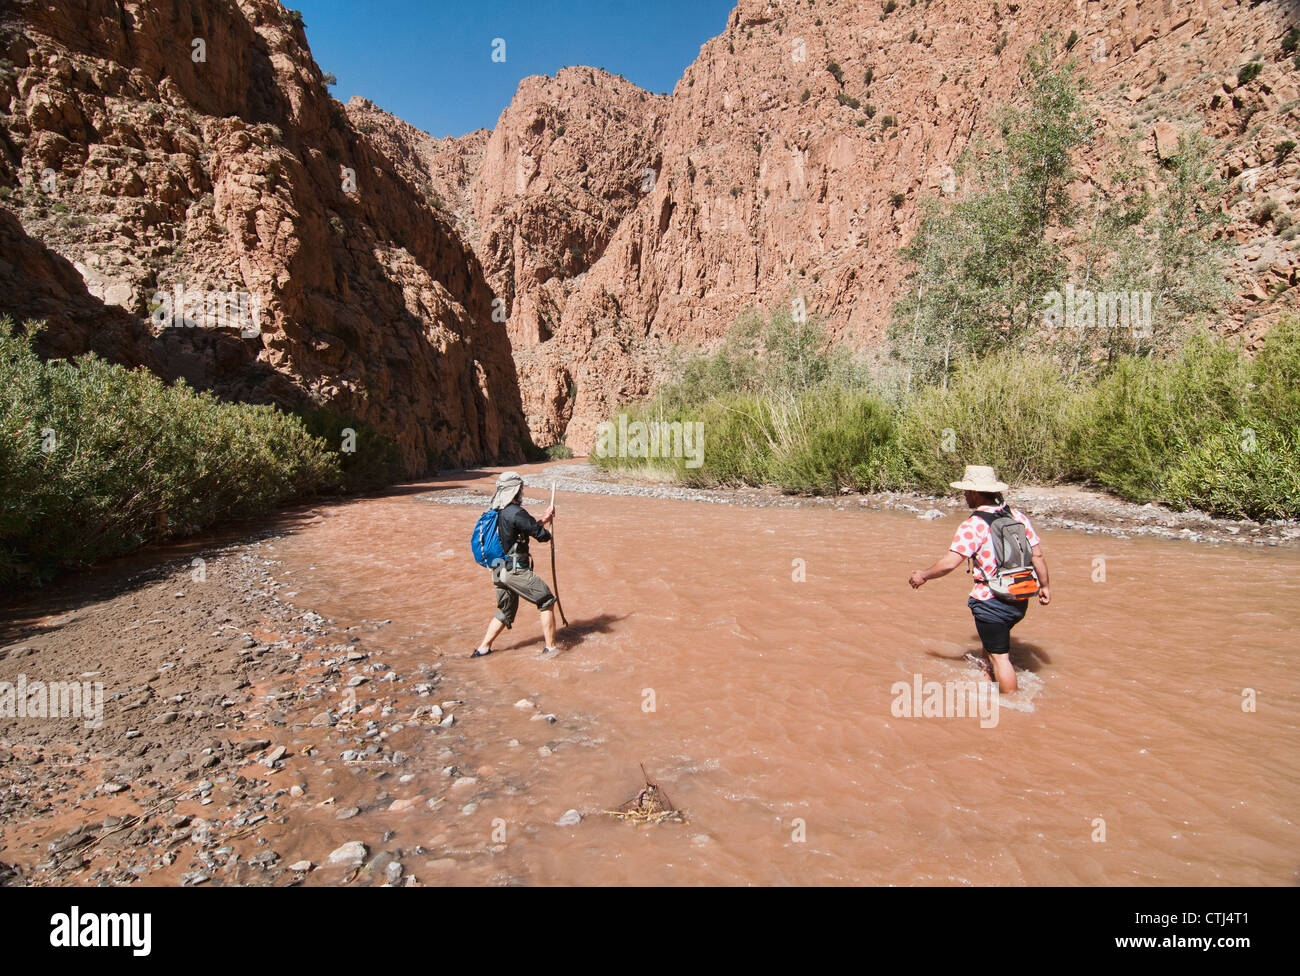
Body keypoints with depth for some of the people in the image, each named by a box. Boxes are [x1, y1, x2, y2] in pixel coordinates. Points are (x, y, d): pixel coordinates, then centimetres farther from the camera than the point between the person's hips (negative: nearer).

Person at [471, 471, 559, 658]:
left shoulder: (495, 512, 11)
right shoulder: (515, 512, -17)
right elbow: (541, 535, -13)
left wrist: (543, 520, 16)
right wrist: (546, 524, 8)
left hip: (499, 572, 9)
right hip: (516, 571, -9)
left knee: (504, 612, 23)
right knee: (547, 602, 4)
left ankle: (483, 648, 21)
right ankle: (551, 648, 6)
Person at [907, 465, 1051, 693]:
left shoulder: (973, 525, -17)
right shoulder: (1018, 516, 3)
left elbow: (949, 563, -21)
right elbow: (1038, 555, 6)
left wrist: (922, 575, -5)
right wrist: (1044, 586, 18)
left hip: (992, 602, -8)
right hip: (1021, 599, 8)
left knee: (999, 656, 5)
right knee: (991, 639, 31)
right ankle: (993, 678, 47)